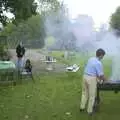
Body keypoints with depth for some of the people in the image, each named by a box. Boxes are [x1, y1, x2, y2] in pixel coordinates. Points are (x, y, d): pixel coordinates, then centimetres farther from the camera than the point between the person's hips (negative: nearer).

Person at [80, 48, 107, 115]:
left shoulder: (91, 59, 6)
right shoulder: (99, 63, -18)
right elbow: (101, 75, -14)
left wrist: (98, 76, 23)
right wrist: (105, 79, 7)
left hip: (85, 76, 7)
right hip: (91, 79, -7)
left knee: (84, 93, 21)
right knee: (92, 95, 8)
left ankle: (82, 107, 30)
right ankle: (90, 111, 18)